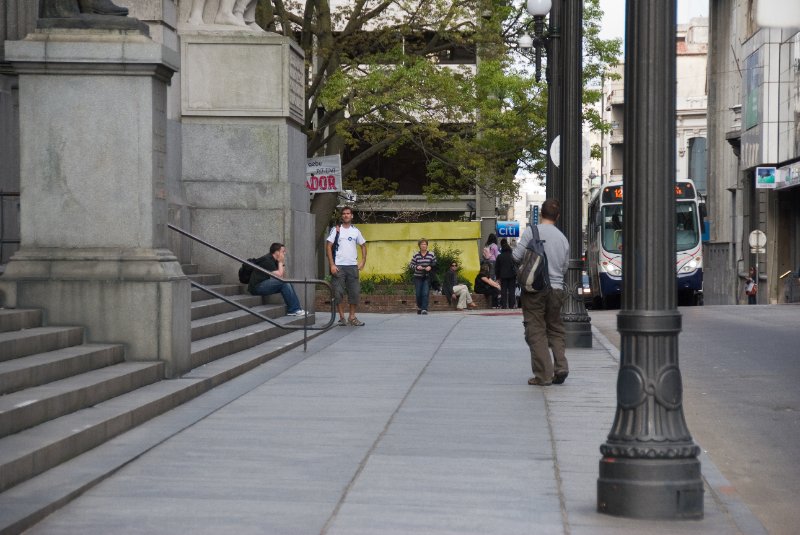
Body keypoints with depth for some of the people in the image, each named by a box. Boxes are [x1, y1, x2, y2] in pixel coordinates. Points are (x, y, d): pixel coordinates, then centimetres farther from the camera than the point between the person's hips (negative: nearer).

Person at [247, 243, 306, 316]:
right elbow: (279, 276, -20)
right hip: (257, 287, -10)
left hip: (263, 285, 10)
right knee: (283, 282, -22)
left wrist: (283, 263, 4)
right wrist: (280, 262, -8)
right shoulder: (267, 260, -15)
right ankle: (293, 310, -18)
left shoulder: (274, 261, 14)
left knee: (287, 283, 2)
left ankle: (296, 309, -4)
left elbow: (283, 276, 14)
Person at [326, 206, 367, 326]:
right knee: (339, 293, -2)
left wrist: (363, 261, 5)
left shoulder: (355, 231, 11)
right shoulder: (336, 230, 1)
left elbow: (363, 245, 19)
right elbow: (328, 246, -3)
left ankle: (352, 317, 11)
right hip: (339, 266, -3)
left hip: (353, 266, 3)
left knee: (355, 292, 1)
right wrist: (332, 265, -10)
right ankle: (342, 317, 7)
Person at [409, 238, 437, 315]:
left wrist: (430, 267, -13)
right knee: (418, 294, 5)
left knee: (425, 293, -12)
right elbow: (411, 265, 5)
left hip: (427, 277, -1)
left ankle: (424, 309, -11)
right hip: (418, 277, 1)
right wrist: (416, 267, -14)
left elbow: (435, 264, 6)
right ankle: (419, 307, 28)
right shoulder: (416, 255, 2)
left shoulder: (431, 254, 1)